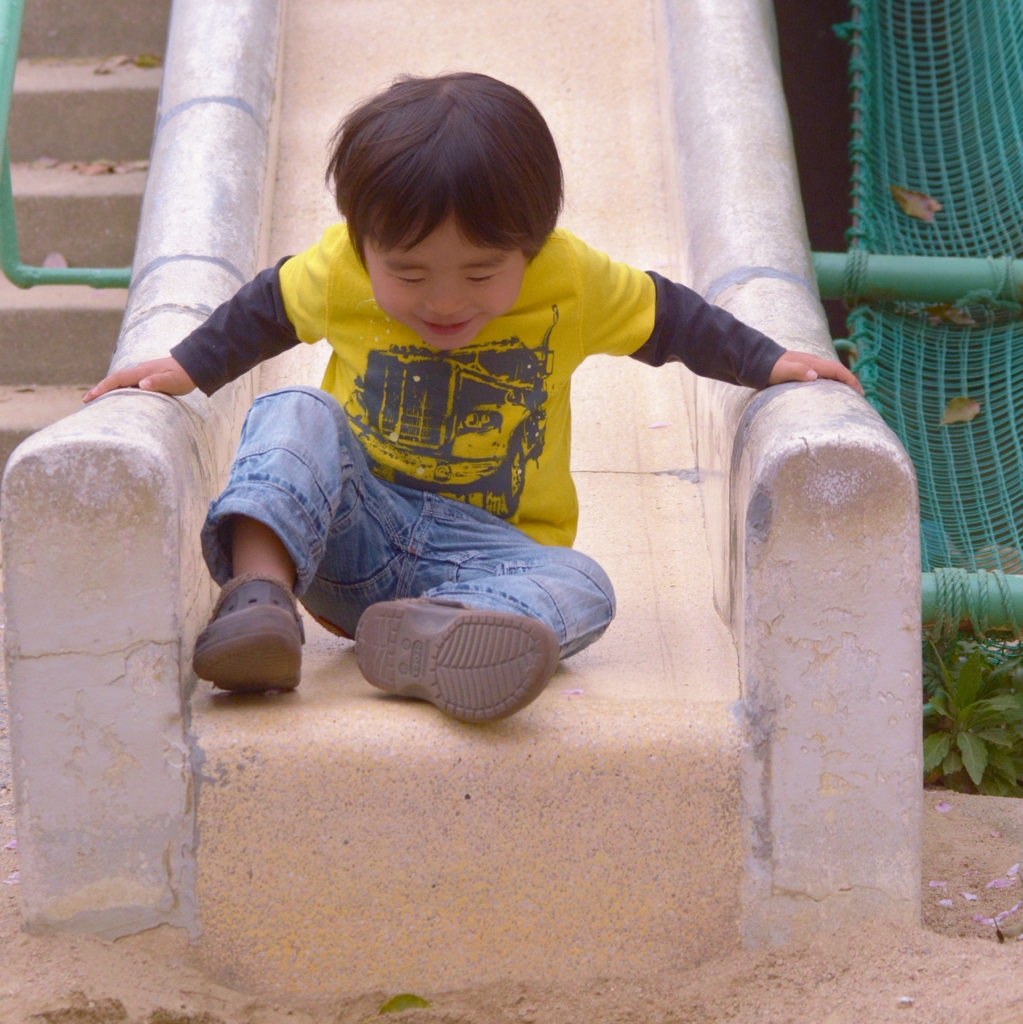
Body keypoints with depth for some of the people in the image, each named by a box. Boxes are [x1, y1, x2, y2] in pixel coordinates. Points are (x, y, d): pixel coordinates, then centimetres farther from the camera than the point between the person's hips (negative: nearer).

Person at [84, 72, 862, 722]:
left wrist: (770, 364, 2)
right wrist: (187, 368, 7)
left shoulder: (574, 283, -7)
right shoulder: (338, 271, -7)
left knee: (578, 590, -33)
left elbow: (667, 320, 8)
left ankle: (427, 634, -65)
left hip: (490, 547, 0)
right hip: (348, 536, 0)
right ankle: (261, 591, -50)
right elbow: (267, 311, 13)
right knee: (293, 417, -27)